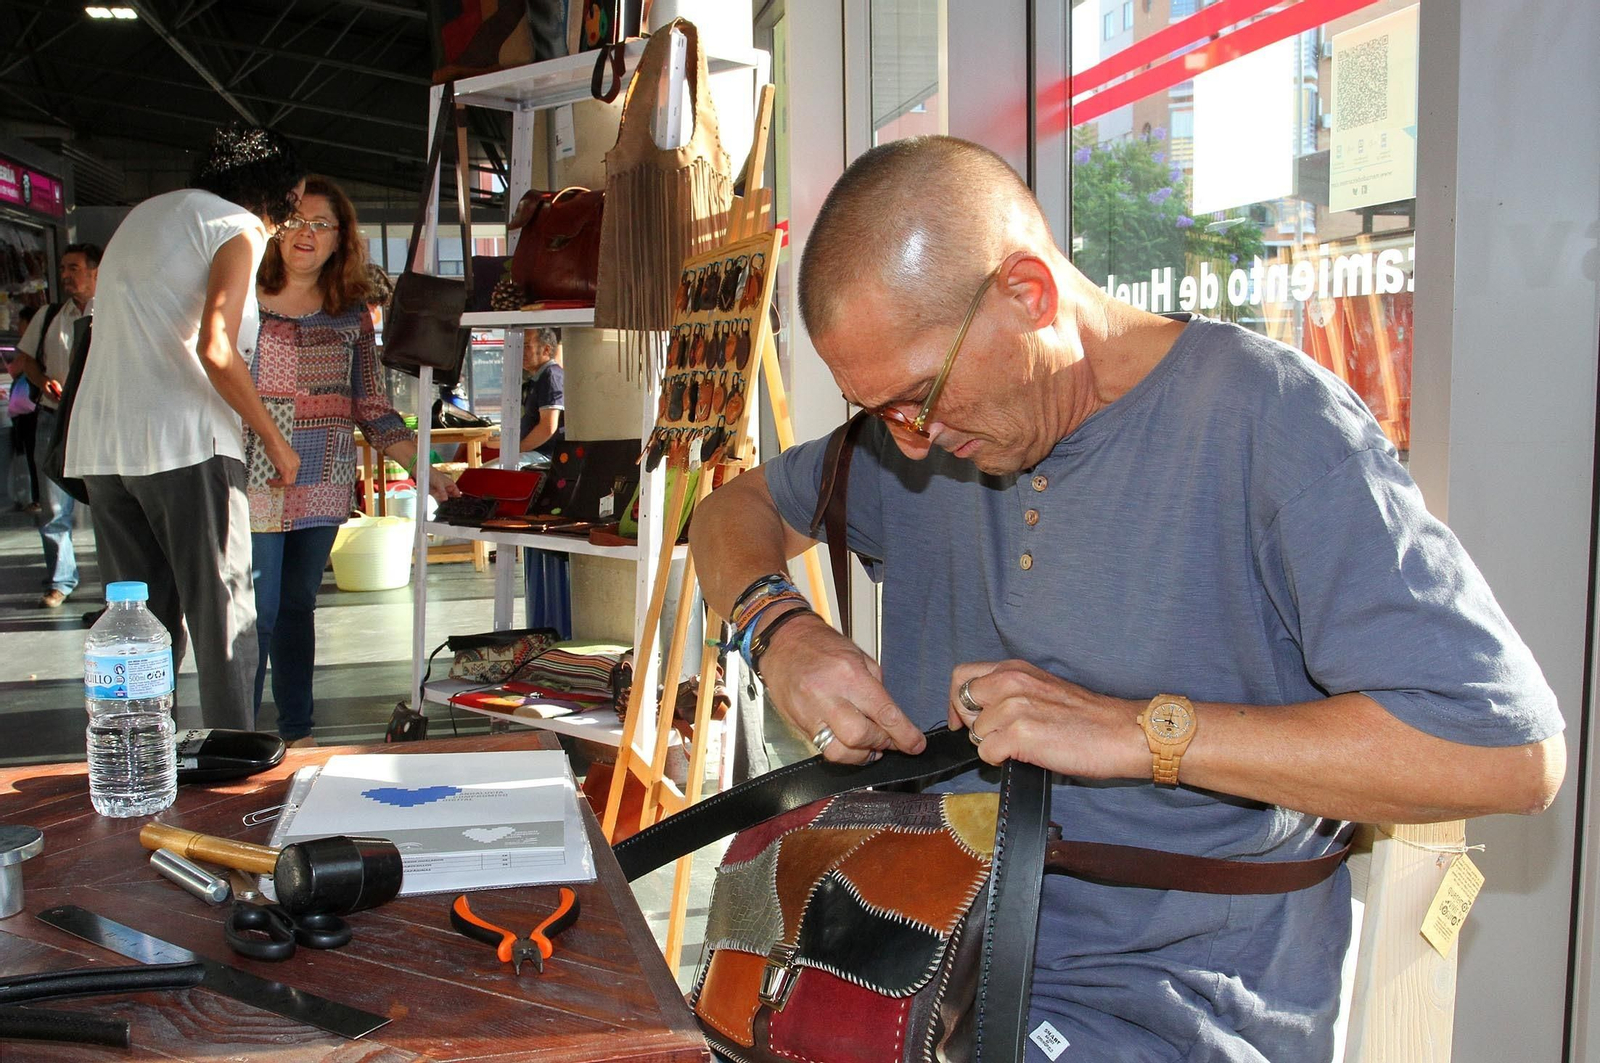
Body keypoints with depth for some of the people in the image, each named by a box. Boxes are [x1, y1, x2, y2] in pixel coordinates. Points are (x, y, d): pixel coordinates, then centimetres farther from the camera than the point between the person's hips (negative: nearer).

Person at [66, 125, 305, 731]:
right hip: (183, 441, -7)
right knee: (224, 618, -2)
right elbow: (215, 350, -15)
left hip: (99, 447, 7)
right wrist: (275, 440, -7)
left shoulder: (143, 216, 23)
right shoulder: (237, 228, -2)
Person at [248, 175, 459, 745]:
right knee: (256, 612, -6)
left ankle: (297, 733, 21)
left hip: (324, 484, 3)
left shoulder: (351, 314, 9)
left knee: (298, 606, 11)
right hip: (255, 482, -3)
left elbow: (373, 409, 9)